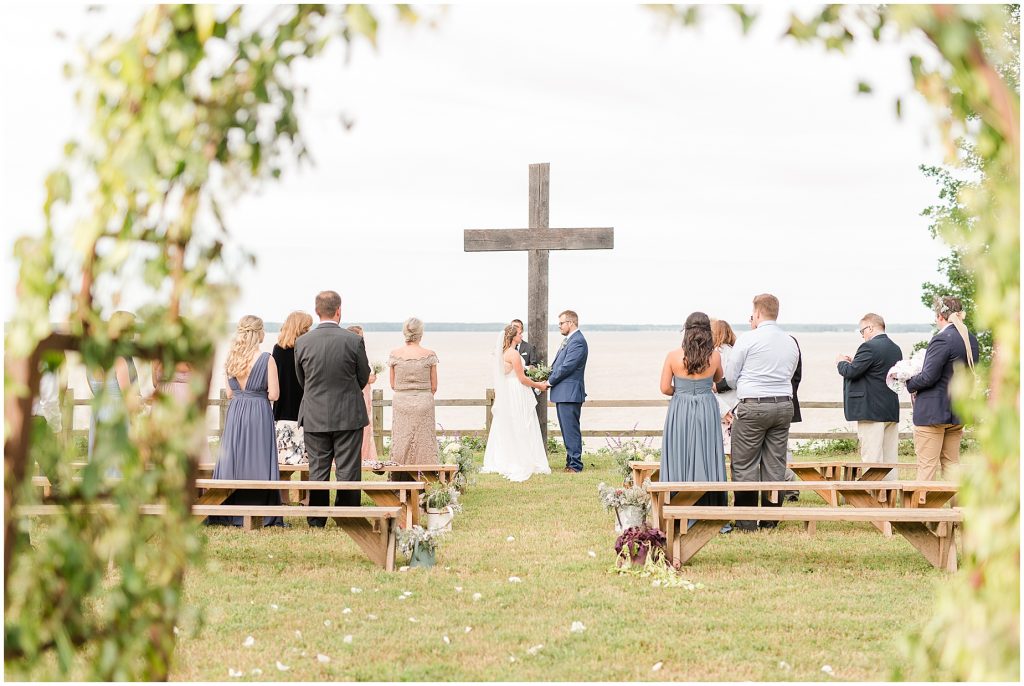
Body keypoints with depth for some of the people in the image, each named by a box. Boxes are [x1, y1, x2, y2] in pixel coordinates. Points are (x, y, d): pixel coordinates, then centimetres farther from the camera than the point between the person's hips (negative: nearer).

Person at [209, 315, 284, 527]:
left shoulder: (231, 359, 3)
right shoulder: (266, 359, -10)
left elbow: (229, 393, 10)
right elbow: (273, 395, -11)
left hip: (235, 414, 4)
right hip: (259, 414, -4)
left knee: (233, 460, 10)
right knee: (257, 462, 0)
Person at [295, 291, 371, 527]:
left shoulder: (302, 342, -5)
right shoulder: (354, 340, -11)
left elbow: (301, 379, 8)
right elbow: (363, 377, 2)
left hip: (314, 417, 2)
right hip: (348, 415, -2)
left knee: (317, 471, 9)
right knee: (348, 472, 4)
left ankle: (316, 522, 13)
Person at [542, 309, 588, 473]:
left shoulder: (577, 341, -15)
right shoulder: (568, 340, 18)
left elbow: (566, 367, -20)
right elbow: (557, 364, 21)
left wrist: (549, 382, -11)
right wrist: (549, 380, 6)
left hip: (570, 393, -11)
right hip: (562, 393, 11)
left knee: (571, 429, -7)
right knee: (567, 429, 14)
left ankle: (575, 465, -4)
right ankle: (571, 463, 21)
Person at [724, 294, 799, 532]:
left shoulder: (748, 339, -7)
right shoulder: (791, 342, 10)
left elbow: (730, 376, -1)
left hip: (752, 407, -5)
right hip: (784, 405, 5)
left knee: (745, 465, 1)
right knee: (775, 465, 9)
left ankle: (746, 522, -1)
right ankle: (771, 519, 11)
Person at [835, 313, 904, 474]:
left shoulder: (869, 347, -13)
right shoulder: (896, 349, 13)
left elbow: (850, 372, -16)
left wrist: (841, 362, 5)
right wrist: (854, 363, 17)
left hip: (872, 412, -8)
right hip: (892, 411, 8)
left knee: (872, 459, -7)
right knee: (890, 458, 10)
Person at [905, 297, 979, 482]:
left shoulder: (942, 339, -18)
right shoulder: (971, 339, 8)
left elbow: (928, 377, -20)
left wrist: (910, 384, -2)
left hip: (932, 412, -8)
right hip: (958, 411, 8)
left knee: (926, 465, -3)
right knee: (951, 463, 15)